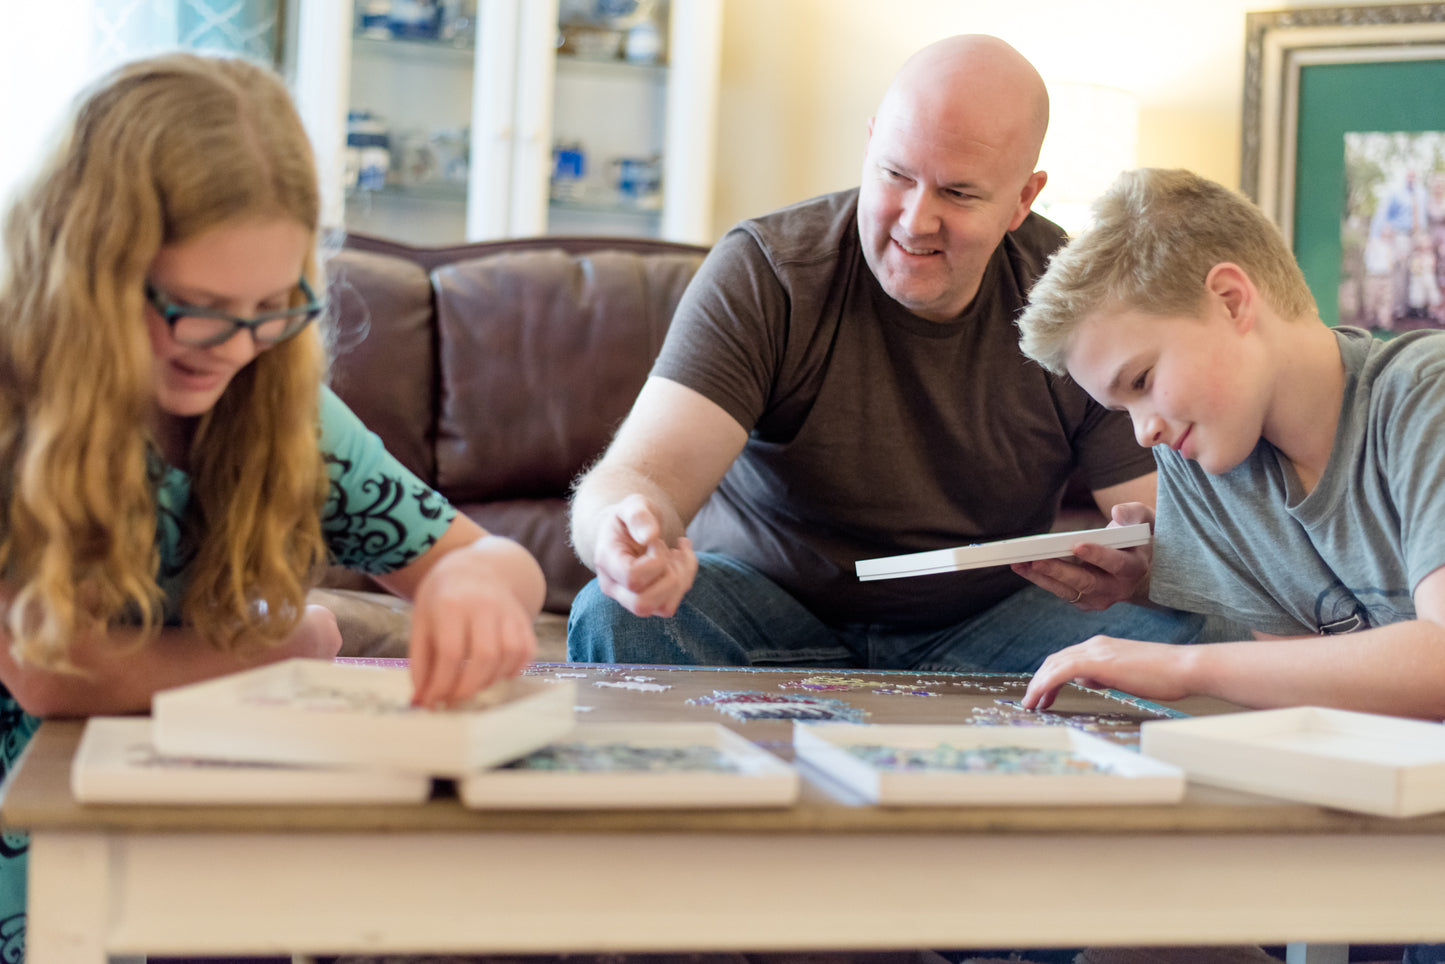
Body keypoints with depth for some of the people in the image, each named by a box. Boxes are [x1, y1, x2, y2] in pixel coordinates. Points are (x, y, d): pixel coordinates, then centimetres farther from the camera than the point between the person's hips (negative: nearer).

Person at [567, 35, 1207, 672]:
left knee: (1170, 636, -23)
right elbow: (642, 474, -27)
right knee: (613, 618, -33)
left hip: (981, 625, 3)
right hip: (769, 608, -3)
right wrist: (625, 533, -53)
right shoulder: (760, 274, -17)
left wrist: (1135, 562, -36)